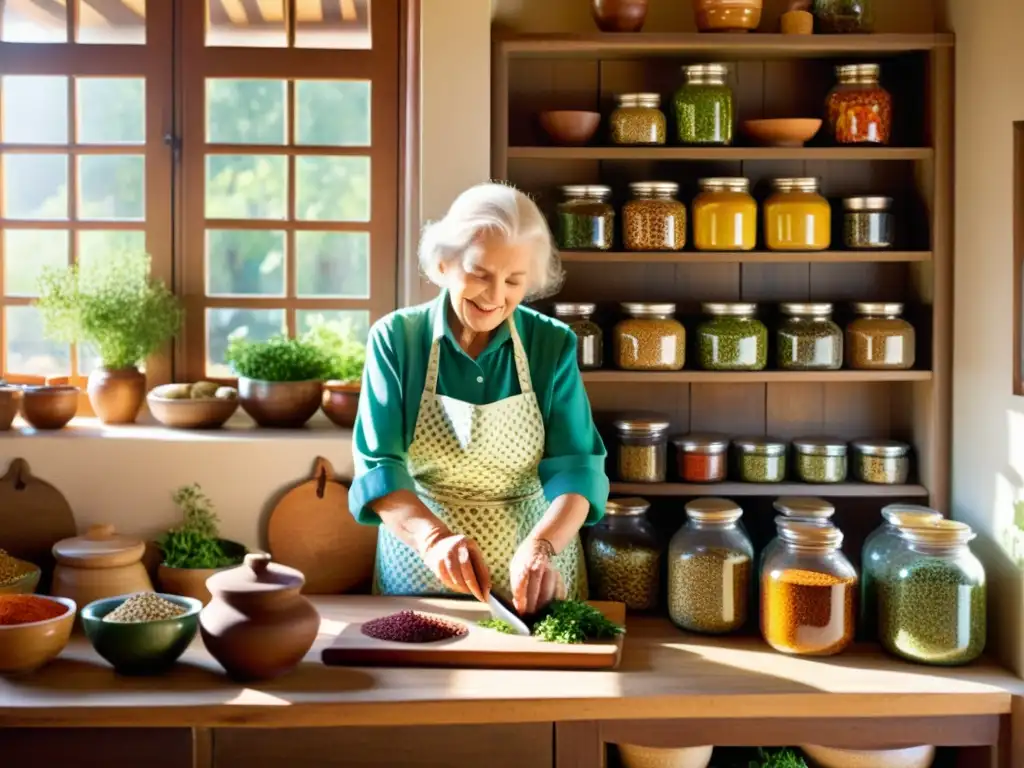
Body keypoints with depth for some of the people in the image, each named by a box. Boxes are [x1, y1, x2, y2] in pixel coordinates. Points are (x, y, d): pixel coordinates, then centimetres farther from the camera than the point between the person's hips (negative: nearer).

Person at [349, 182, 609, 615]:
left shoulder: (553, 345, -6)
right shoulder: (396, 339, -9)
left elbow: (575, 465, -11)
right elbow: (377, 467, -13)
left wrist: (542, 546, -29)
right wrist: (432, 536, -30)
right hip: (419, 572, 0)